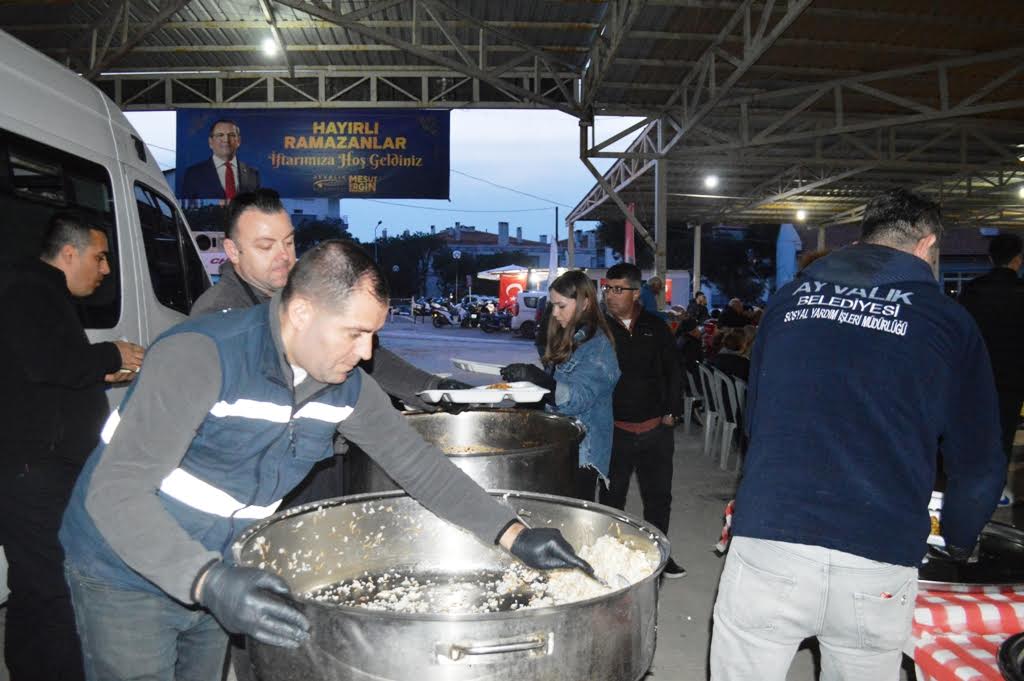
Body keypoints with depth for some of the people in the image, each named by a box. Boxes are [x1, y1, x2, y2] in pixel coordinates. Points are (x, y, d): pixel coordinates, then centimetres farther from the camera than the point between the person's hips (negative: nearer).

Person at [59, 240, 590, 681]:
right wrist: (209, 582, -44)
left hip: (214, 575, 6)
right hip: (127, 577, -6)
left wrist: (511, 534, -11)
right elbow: (117, 490, -32)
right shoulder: (203, 356, -29)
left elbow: (418, 463, -3)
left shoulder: (346, 385, -8)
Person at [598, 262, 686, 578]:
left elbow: (672, 372, 11)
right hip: (614, 430, -2)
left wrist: (671, 412, 5)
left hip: (656, 430, 2)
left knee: (658, 496, 14)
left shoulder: (655, 328, 4)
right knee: (612, 498, 9)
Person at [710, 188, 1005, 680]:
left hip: (766, 538, 1)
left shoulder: (789, 297, 8)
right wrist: (958, 540, 28)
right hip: (879, 568, 0)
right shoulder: (948, 320, 4)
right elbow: (979, 466, 8)